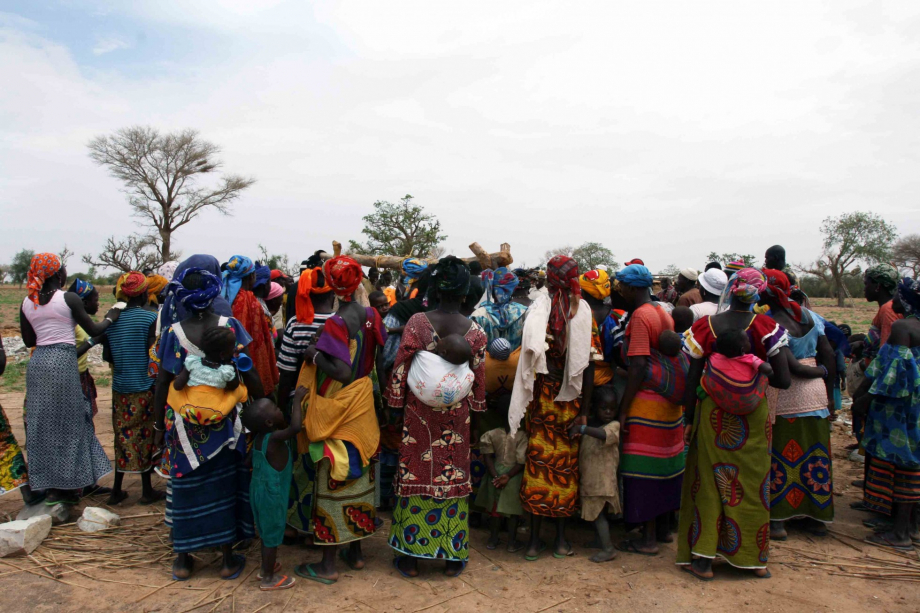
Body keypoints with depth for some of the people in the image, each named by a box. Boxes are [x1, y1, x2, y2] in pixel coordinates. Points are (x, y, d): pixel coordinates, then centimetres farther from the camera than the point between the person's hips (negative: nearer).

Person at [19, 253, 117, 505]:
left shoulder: (27, 303, 8)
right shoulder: (68, 298, -7)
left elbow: (28, 341, 14)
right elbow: (94, 331, -1)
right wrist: (110, 317, 16)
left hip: (38, 363, 5)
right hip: (63, 361, -5)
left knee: (42, 422, 12)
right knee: (66, 422, 4)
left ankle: (46, 482, 18)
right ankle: (62, 486, 9)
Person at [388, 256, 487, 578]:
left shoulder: (417, 323, -11)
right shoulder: (475, 331, -6)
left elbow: (400, 369, -8)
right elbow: (479, 380, 0)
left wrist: (395, 405, 3)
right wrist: (473, 410, 13)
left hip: (419, 413, -1)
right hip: (456, 418, 1)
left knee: (416, 475, 10)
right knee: (455, 477, 12)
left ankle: (410, 556, 20)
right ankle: (453, 557, 22)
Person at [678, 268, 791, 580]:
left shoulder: (705, 326, -8)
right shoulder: (766, 327, -8)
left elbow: (693, 379, -5)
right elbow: (783, 380, -10)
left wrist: (689, 420, 3)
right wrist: (758, 375, 10)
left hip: (712, 414, -1)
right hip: (753, 417, 1)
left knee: (709, 483, 9)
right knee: (753, 483, 14)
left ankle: (703, 559, 12)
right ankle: (756, 558, 27)